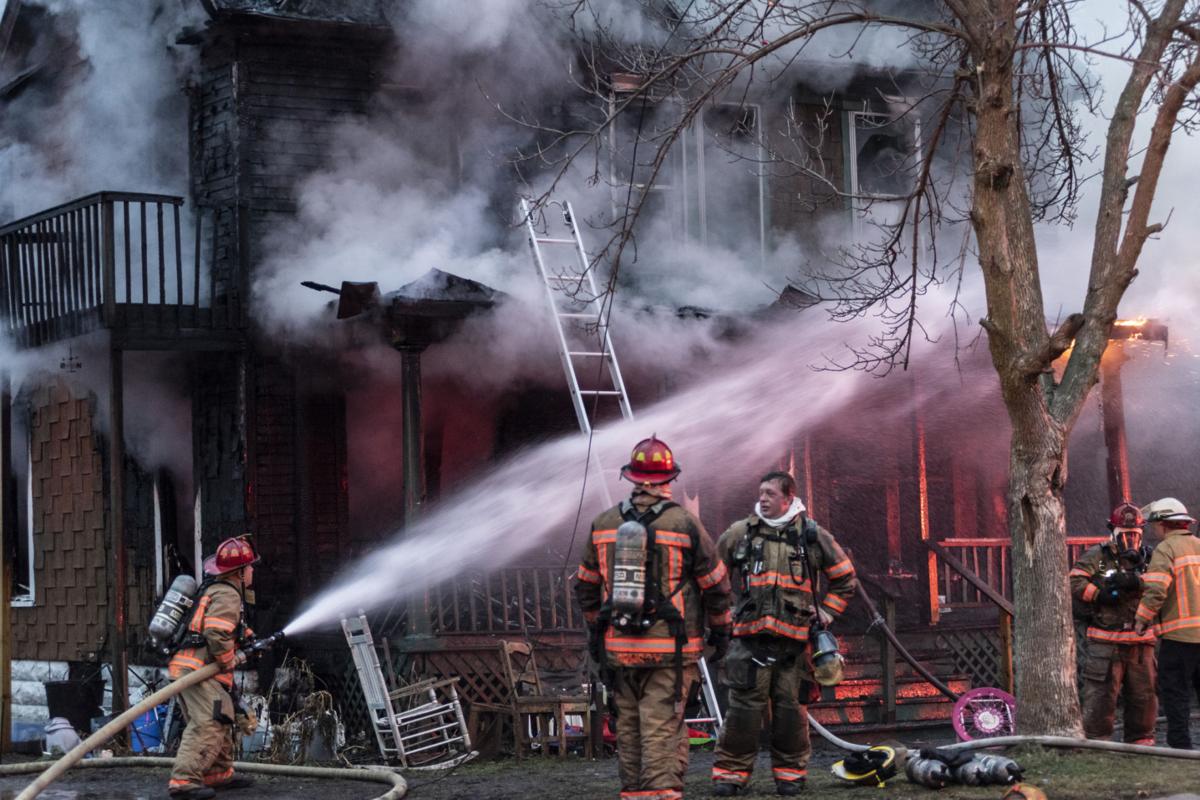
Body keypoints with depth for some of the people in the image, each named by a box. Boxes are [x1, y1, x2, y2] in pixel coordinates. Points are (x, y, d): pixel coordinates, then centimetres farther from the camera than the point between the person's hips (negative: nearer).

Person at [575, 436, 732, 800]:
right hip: (671, 648, -4)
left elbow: (587, 585, 14)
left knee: (628, 726, 13)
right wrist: (720, 630, 14)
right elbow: (715, 584, 1)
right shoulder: (684, 525, -6)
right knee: (663, 728, -6)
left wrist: (594, 628, 26)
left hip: (618, 647, 4)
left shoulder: (603, 524, 5)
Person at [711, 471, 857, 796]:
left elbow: (845, 579, 18)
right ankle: (731, 772, 2)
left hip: (794, 638, 0)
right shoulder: (739, 533, 8)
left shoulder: (813, 536, 8)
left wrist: (825, 613, 11)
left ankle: (790, 773, 15)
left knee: (790, 706, 2)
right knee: (744, 706, -5)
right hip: (750, 638, 0)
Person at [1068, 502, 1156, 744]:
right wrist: (1102, 594, -15)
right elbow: (1075, 583, -6)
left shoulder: (1146, 558, 13)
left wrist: (1135, 580, -19)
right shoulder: (1097, 556, 3)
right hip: (1106, 641, -4)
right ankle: (1095, 740, -1)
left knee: (1144, 693, 9)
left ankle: (1141, 739, 20)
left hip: (1140, 640, 4)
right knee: (1101, 693, -6)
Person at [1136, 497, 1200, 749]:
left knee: (1175, 691, 0)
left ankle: (1180, 745, 0)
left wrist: (1142, 619, -6)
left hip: (1179, 634, -6)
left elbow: (1155, 589, -17)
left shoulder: (1165, 550, -7)